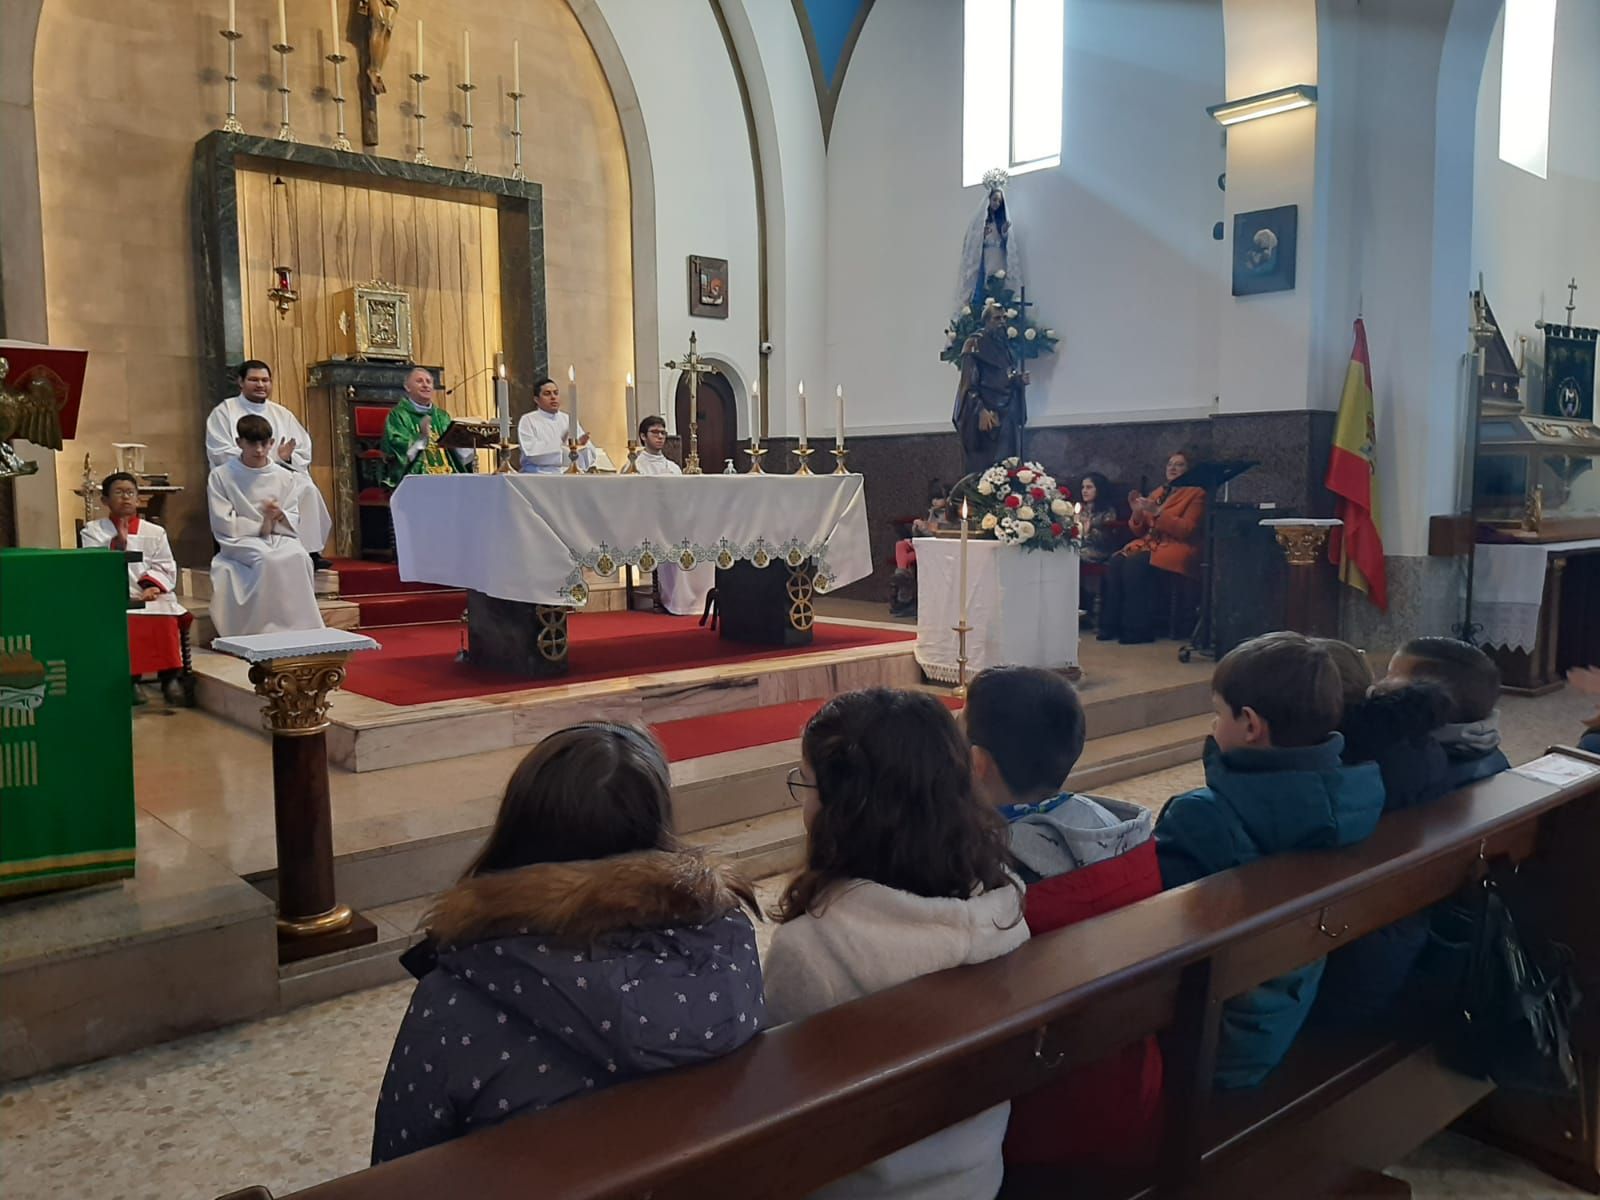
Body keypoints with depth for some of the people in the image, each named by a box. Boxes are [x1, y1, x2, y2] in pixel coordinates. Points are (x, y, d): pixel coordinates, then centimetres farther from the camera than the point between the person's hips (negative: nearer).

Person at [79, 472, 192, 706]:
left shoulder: (155, 532, 17)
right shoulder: (93, 531, 13)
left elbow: (165, 568, 10)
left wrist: (152, 586, -11)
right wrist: (118, 543, -13)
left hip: (150, 595, 1)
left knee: (167, 620, -32)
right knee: (124, 623, -35)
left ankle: (170, 677, -24)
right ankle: (130, 679, -24)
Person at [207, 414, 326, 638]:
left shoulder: (284, 478, 12)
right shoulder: (221, 476, 2)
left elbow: (294, 520, 9)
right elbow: (223, 523, -5)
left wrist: (280, 516, -14)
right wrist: (261, 527, -11)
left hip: (279, 537, 3)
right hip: (240, 541, -3)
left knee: (297, 556, -32)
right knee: (268, 559, -36)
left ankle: (300, 626, -29)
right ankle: (268, 628, -32)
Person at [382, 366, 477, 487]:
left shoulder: (441, 416, 21)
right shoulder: (397, 415, 5)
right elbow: (399, 453, -7)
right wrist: (422, 438, -22)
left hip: (447, 479, 4)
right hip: (415, 481, -4)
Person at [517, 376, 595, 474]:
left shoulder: (569, 420, 18)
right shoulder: (527, 420, 6)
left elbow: (590, 454, 10)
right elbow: (531, 452, -11)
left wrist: (580, 446, -13)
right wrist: (566, 446, -7)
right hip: (539, 476, -3)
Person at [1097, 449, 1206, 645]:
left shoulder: (1196, 494, 4)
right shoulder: (1157, 493, 21)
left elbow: (1187, 530, -10)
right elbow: (1139, 531, 20)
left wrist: (1157, 512, -17)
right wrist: (1137, 513, -1)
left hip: (1177, 548, -6)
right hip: (1148, 544, 6)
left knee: (1136, 564, -33)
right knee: (1116, 561, -24)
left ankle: (1138, 630, -29)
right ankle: (1111, 625, -24)